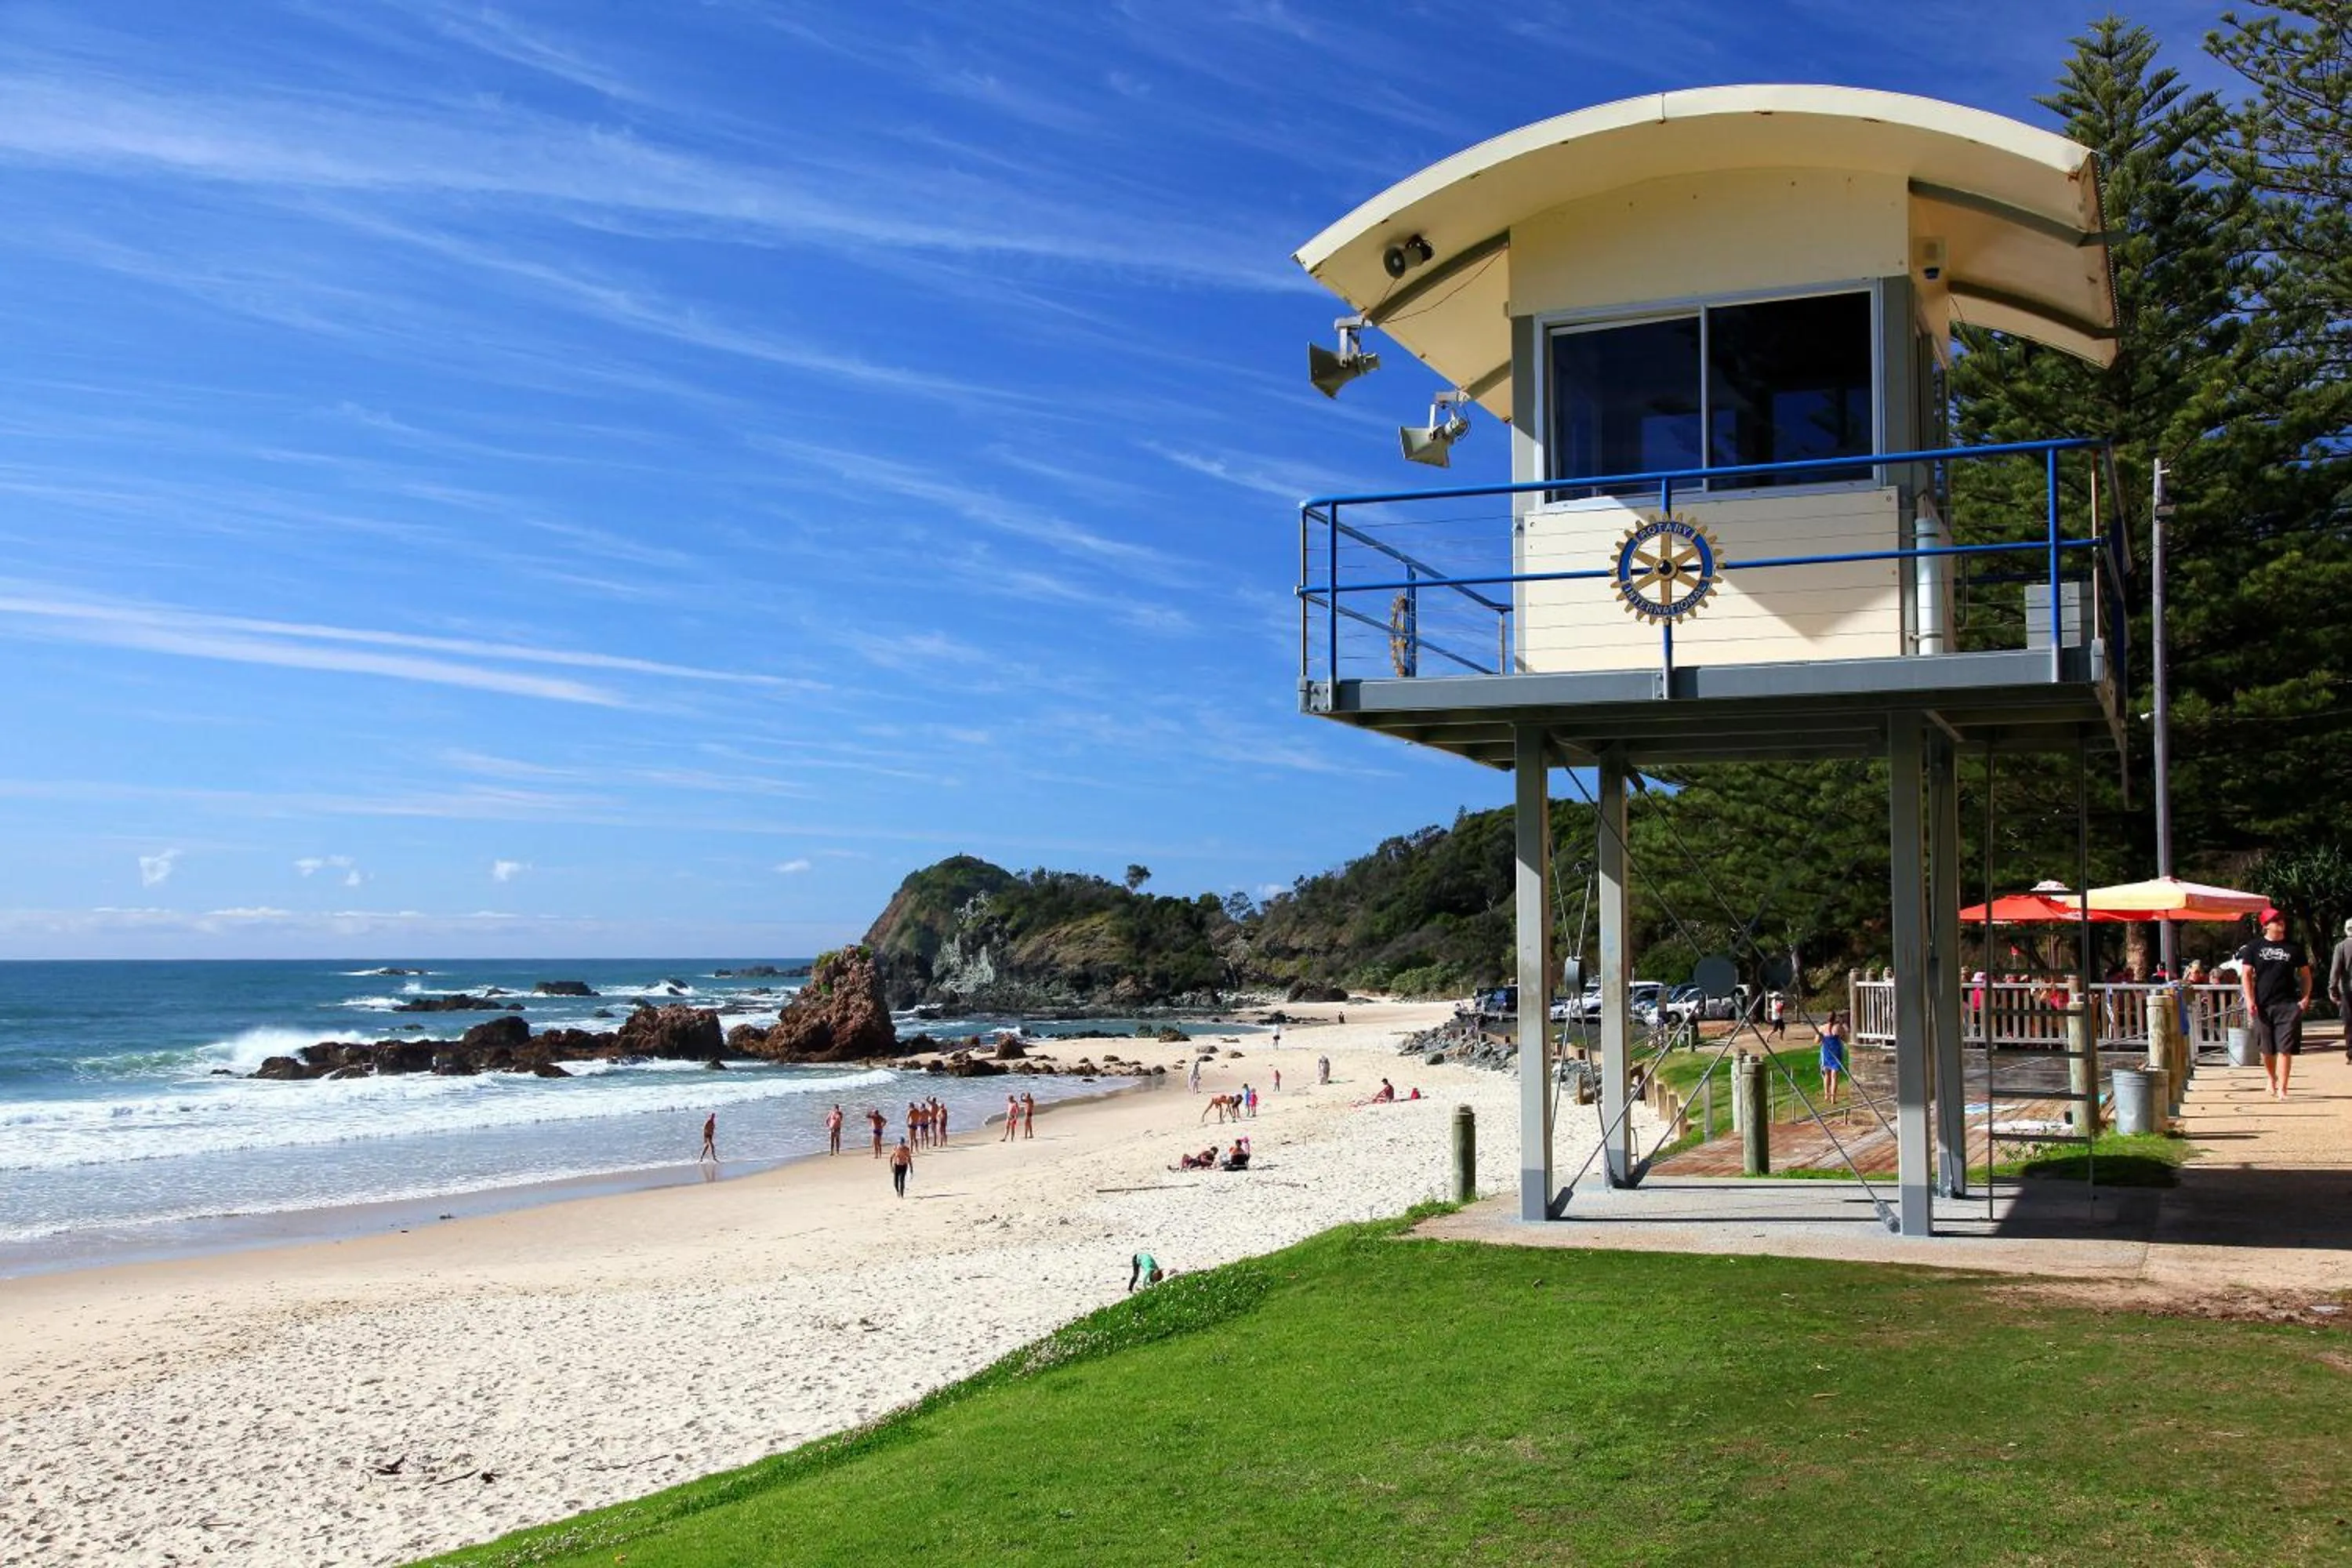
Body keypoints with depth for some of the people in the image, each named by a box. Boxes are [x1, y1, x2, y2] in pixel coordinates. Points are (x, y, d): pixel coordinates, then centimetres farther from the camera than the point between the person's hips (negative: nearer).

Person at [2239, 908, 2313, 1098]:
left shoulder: (2293, 948, 9)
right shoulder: (2254, 948, 5)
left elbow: (2306, 974, 13)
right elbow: (2246, 974, 3)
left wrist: (2306, 997, 0)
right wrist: (2249, 1000, -7)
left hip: (2288, 1005, 0)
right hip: (2262, 1006, 0)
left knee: (2285, 1048, -8)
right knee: (2267, 1049, 11)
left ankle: (2282, 1089, -8)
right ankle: (2272, 1079, 35)